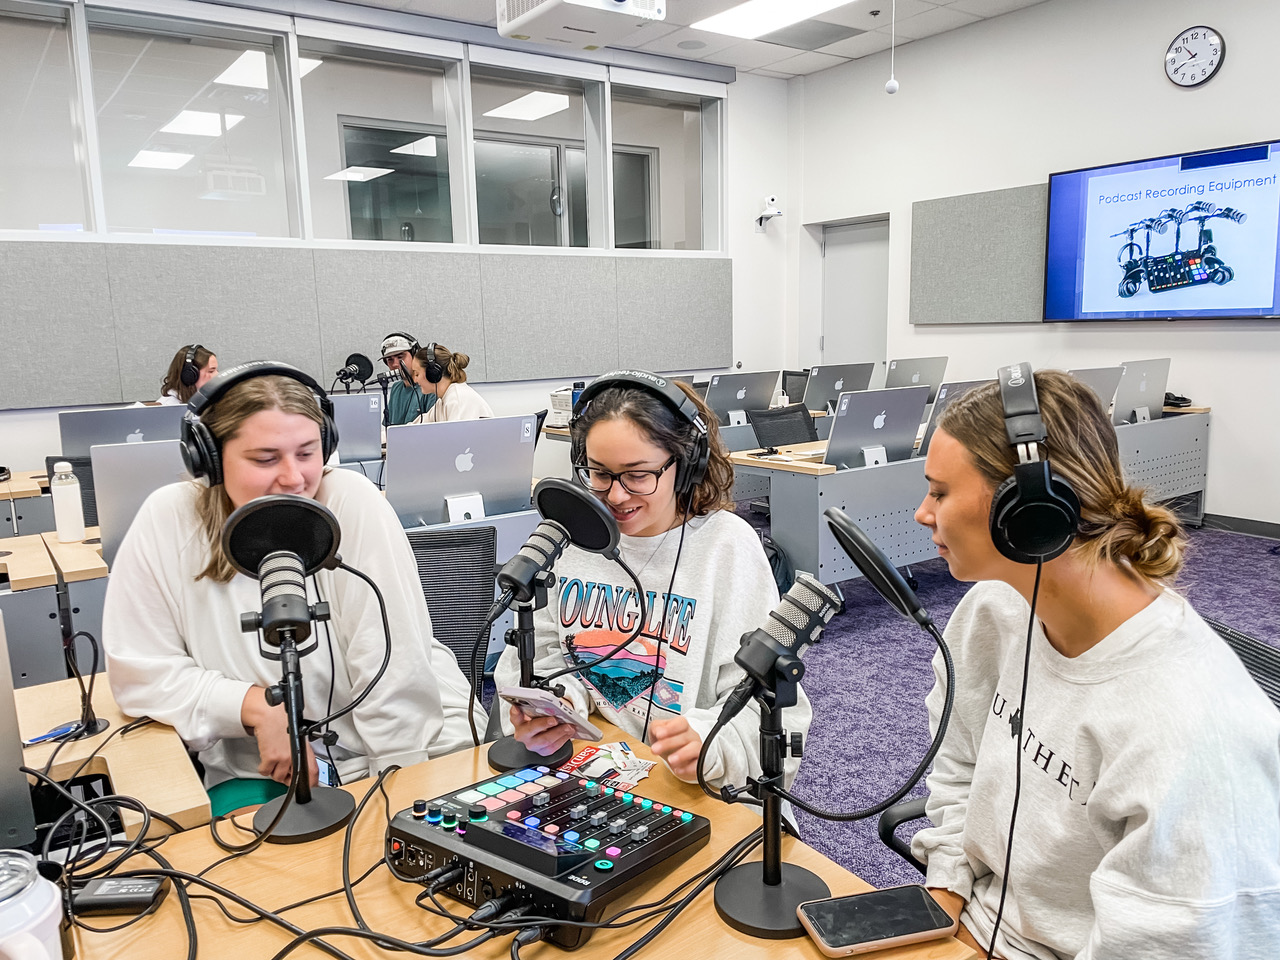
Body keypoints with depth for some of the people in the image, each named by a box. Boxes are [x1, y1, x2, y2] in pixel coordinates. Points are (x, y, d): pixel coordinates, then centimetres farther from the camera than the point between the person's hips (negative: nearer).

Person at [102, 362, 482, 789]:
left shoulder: (352, 502, -15)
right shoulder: (167, 521, -9)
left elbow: (393, 667, -15)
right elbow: (139, 672, -3)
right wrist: (258, 706, -16)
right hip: (254, 776, 0)